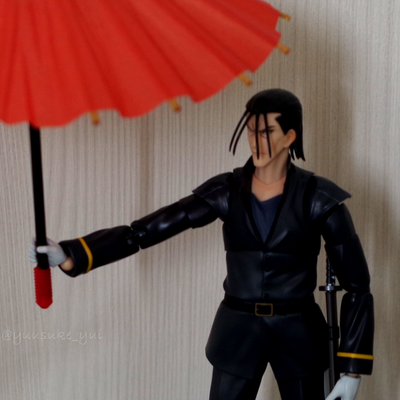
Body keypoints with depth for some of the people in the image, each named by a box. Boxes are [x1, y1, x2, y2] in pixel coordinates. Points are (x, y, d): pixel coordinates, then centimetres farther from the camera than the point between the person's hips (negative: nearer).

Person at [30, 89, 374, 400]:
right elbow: (146, 230, -10)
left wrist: (353, 368, -8)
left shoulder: (319, 198, -10)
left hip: (298, 335, -1)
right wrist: (70, 254, -20)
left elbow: (357, 285, -6)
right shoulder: (226, 191, -5)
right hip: (238, 331, 2)